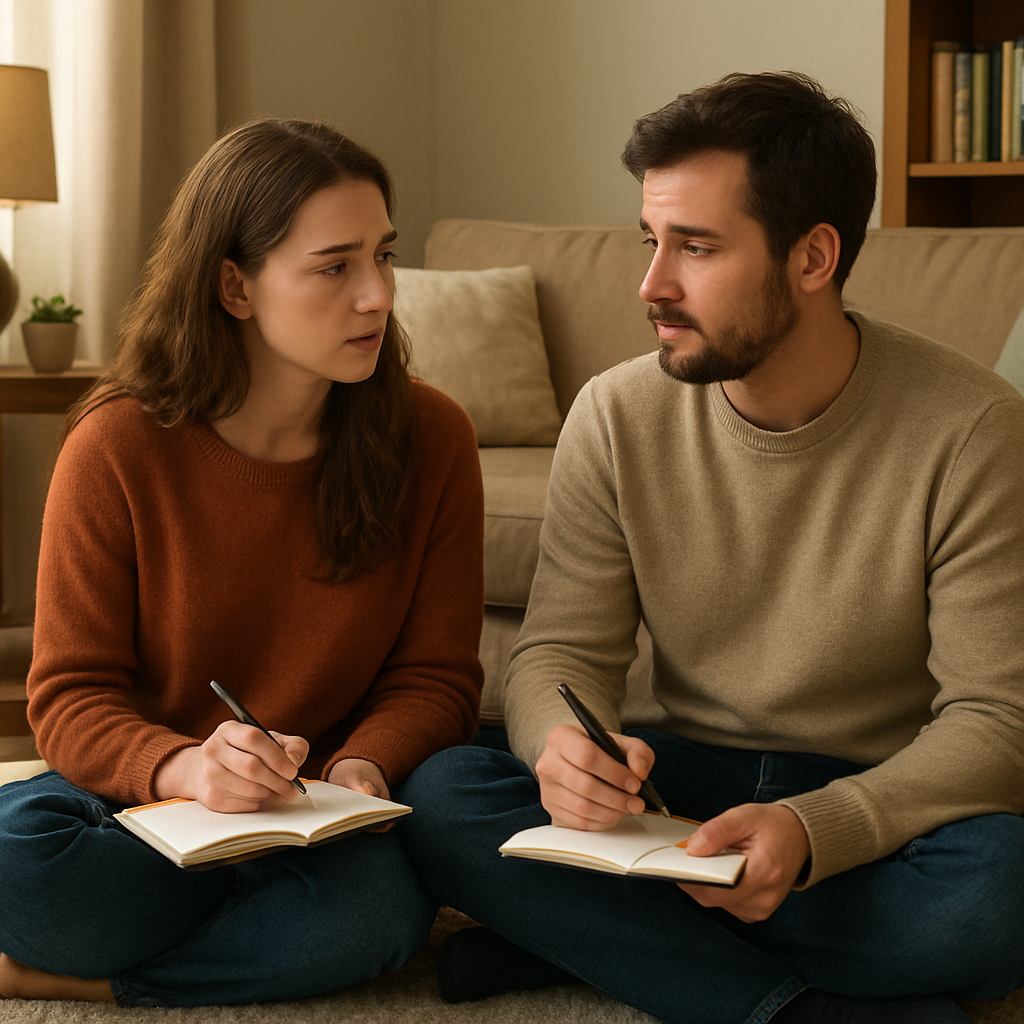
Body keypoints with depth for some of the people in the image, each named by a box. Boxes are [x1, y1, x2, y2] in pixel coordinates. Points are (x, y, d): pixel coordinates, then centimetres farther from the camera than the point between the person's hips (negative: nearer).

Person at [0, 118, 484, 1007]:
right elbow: (71, 697, -7)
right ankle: (274, 924, -13)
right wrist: (183, 767, -30)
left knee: (387, 899, -34)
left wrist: (362, 767, -21)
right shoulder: (116, 448, -10)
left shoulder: (431, 437, -4)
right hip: (148, 810, -2)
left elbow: (436, 673, 1)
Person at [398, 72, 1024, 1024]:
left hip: (883, 803, -3)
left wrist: (811, 831, -33)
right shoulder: (616, 414, -4)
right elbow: (562, 651, -2)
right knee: (439, 795, -23)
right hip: (683, 786, 3)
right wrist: (567, 741, -29)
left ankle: (585, 933, -20)